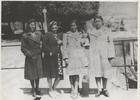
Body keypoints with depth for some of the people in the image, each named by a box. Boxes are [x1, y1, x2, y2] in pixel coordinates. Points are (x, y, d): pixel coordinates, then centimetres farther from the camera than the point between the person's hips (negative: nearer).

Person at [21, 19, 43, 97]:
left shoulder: (39, 34, 3)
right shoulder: (25, 36, -5)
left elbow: (42, 44, 12)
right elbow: (23, 48, -4)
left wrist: (41, 51, -1)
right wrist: (29, 54, -15)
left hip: (38, 56, 3)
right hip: (30, 57, -2)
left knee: (38, 73, 10)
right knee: (31, 74, 4)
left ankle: (37, 88, 25)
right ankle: (33, 90, 18)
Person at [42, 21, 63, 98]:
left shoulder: (59, 35, 14)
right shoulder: (47, 35, -4)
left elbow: (62, 44, 22)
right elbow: (44, 45, -8)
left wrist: (61, 42, 0)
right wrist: (49, 52, -13)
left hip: (58, 57, 5)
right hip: (49, 57, -5)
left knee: (59, 75, 4)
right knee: (50, 75, 3)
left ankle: (54, 89, 26)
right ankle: (50, 90, 18)